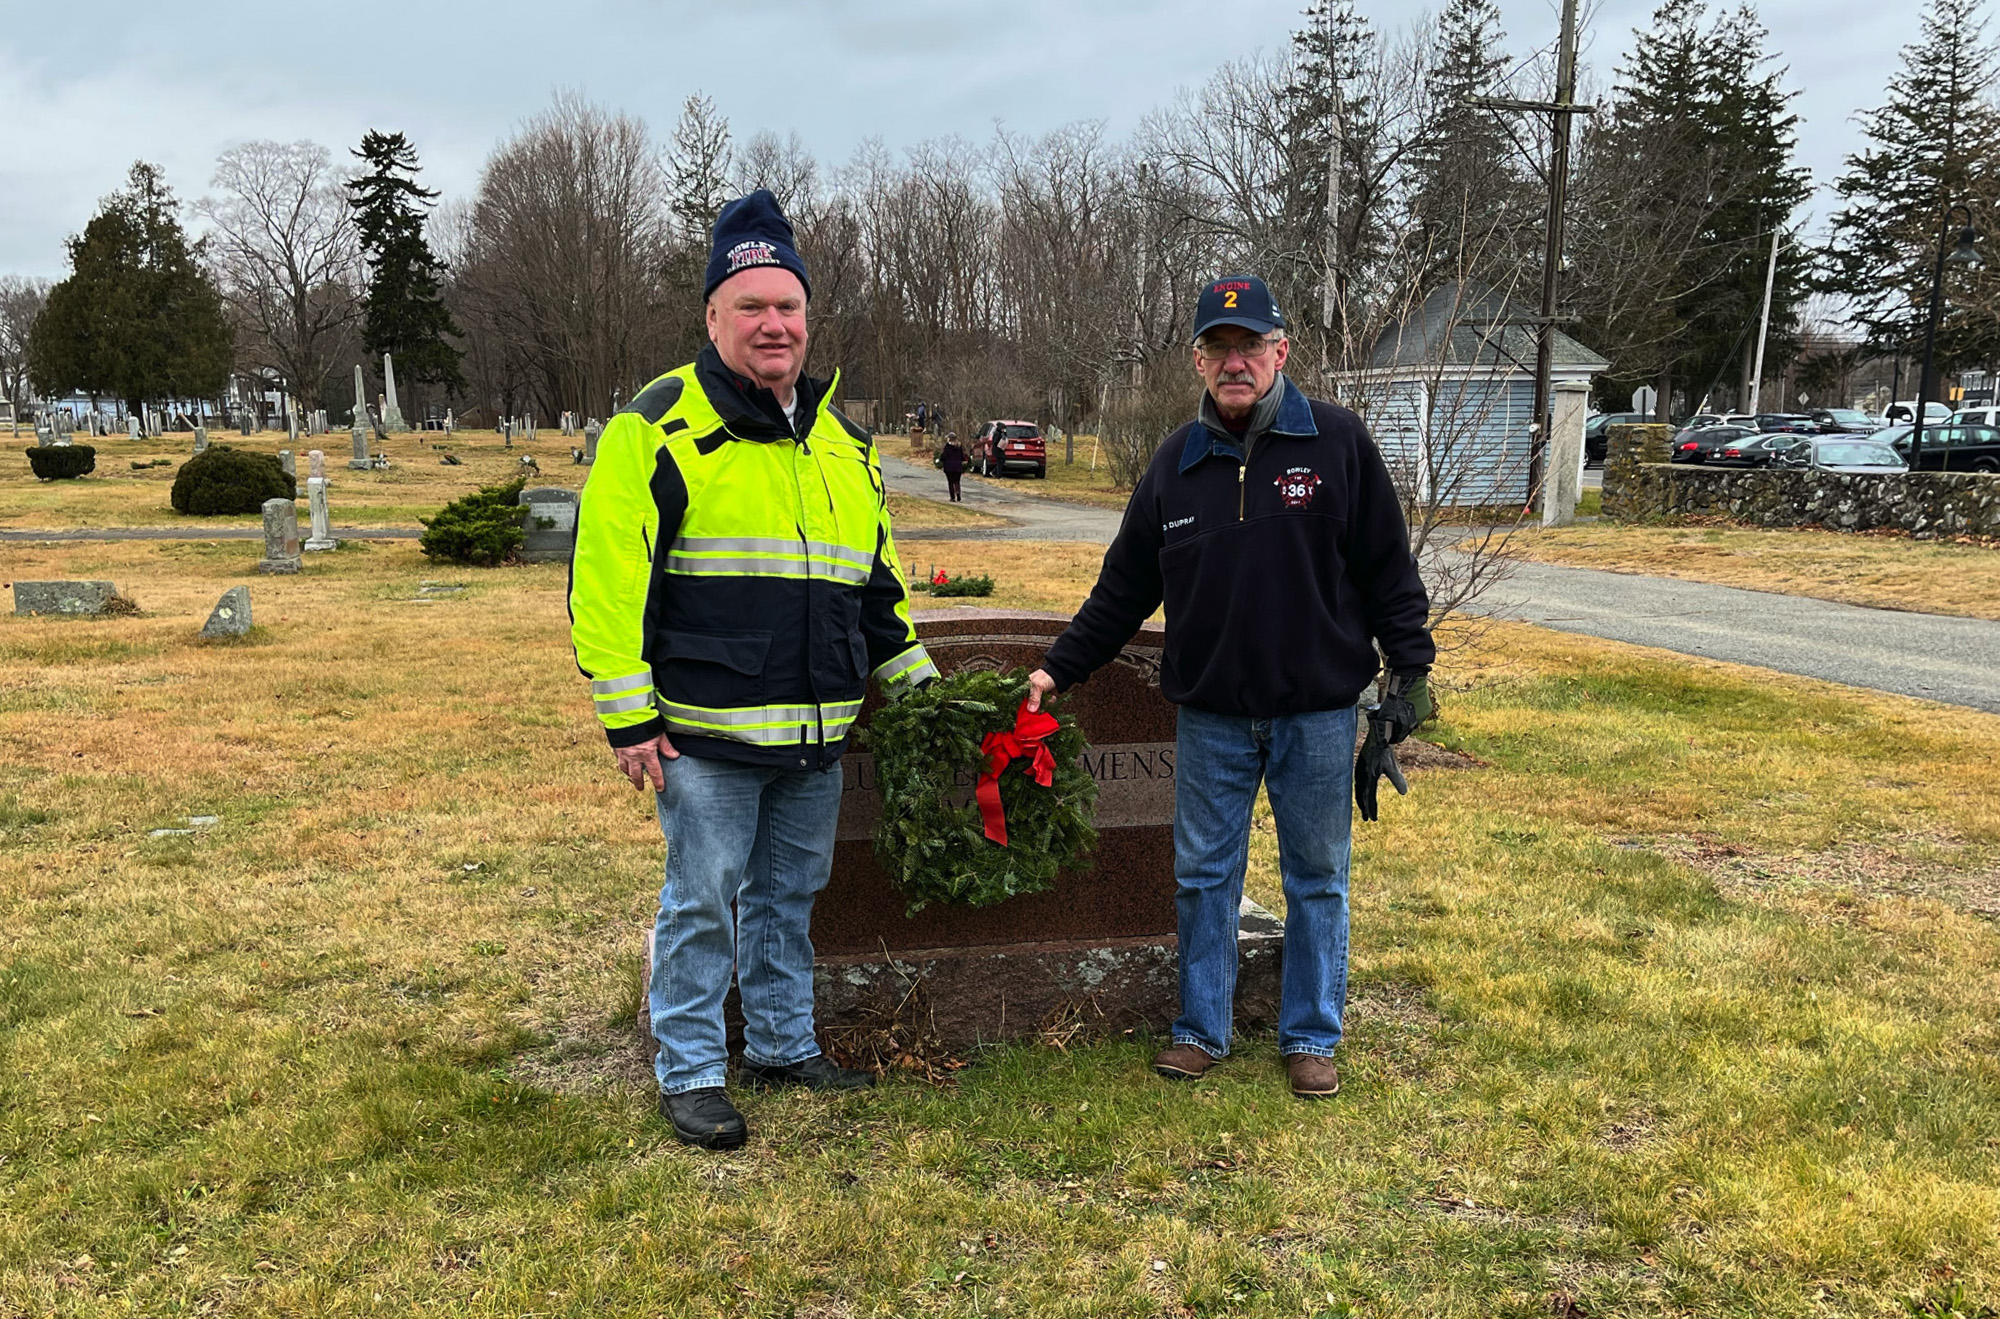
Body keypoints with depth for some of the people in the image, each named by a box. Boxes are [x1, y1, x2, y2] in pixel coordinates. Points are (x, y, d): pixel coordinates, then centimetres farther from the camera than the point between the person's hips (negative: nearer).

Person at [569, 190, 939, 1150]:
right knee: (702, 902, 4)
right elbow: (607, 575, -10)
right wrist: (628, 718, -13)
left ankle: (785, 1045, 33)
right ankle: (689, 1073, 19)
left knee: (791, 894, 17)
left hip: (816, 737, 6)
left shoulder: (841, 440, 14)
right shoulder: (661, 427, -7)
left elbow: (874, 582, 23)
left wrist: (920, 684, 21)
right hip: (706, 733, -6)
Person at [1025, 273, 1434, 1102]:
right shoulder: (1176, 465, 5)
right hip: (1210, 715, 2)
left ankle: (1310, 1038, 25)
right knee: (1203, 876, 10)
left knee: (1318, 879, 10)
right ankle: (1202, 1030, 26)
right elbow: (1123, 588, 11)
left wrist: (1410, 667, -4)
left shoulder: (1336, 443, -4)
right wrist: (1060, 667, 9)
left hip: (1318, 713, -2)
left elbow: (1388, 567, -1)